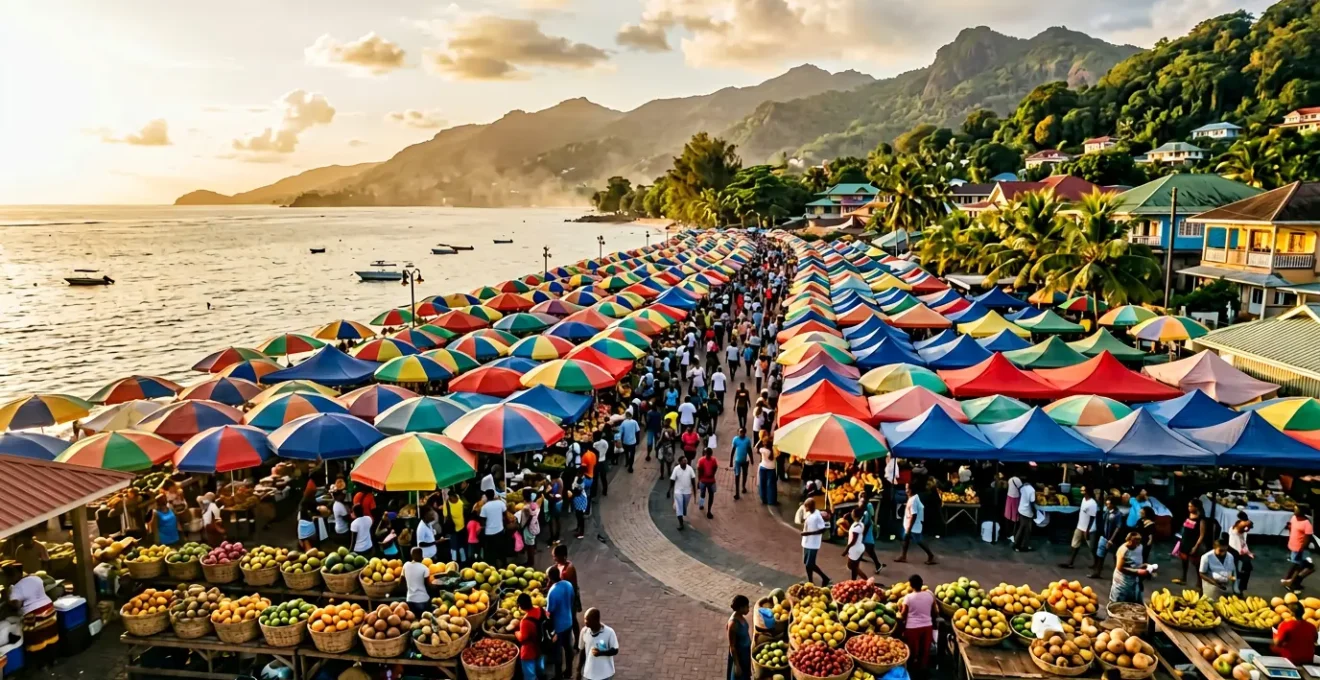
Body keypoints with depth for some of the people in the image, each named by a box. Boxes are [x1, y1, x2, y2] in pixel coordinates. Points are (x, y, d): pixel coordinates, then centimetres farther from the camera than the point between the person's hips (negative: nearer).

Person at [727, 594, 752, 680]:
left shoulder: (740, 617, -7)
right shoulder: (733, 623, -32)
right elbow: (732, 647, -24)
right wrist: (736, 664, -19)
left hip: (745, 651, 8)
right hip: (738, 653, -8)